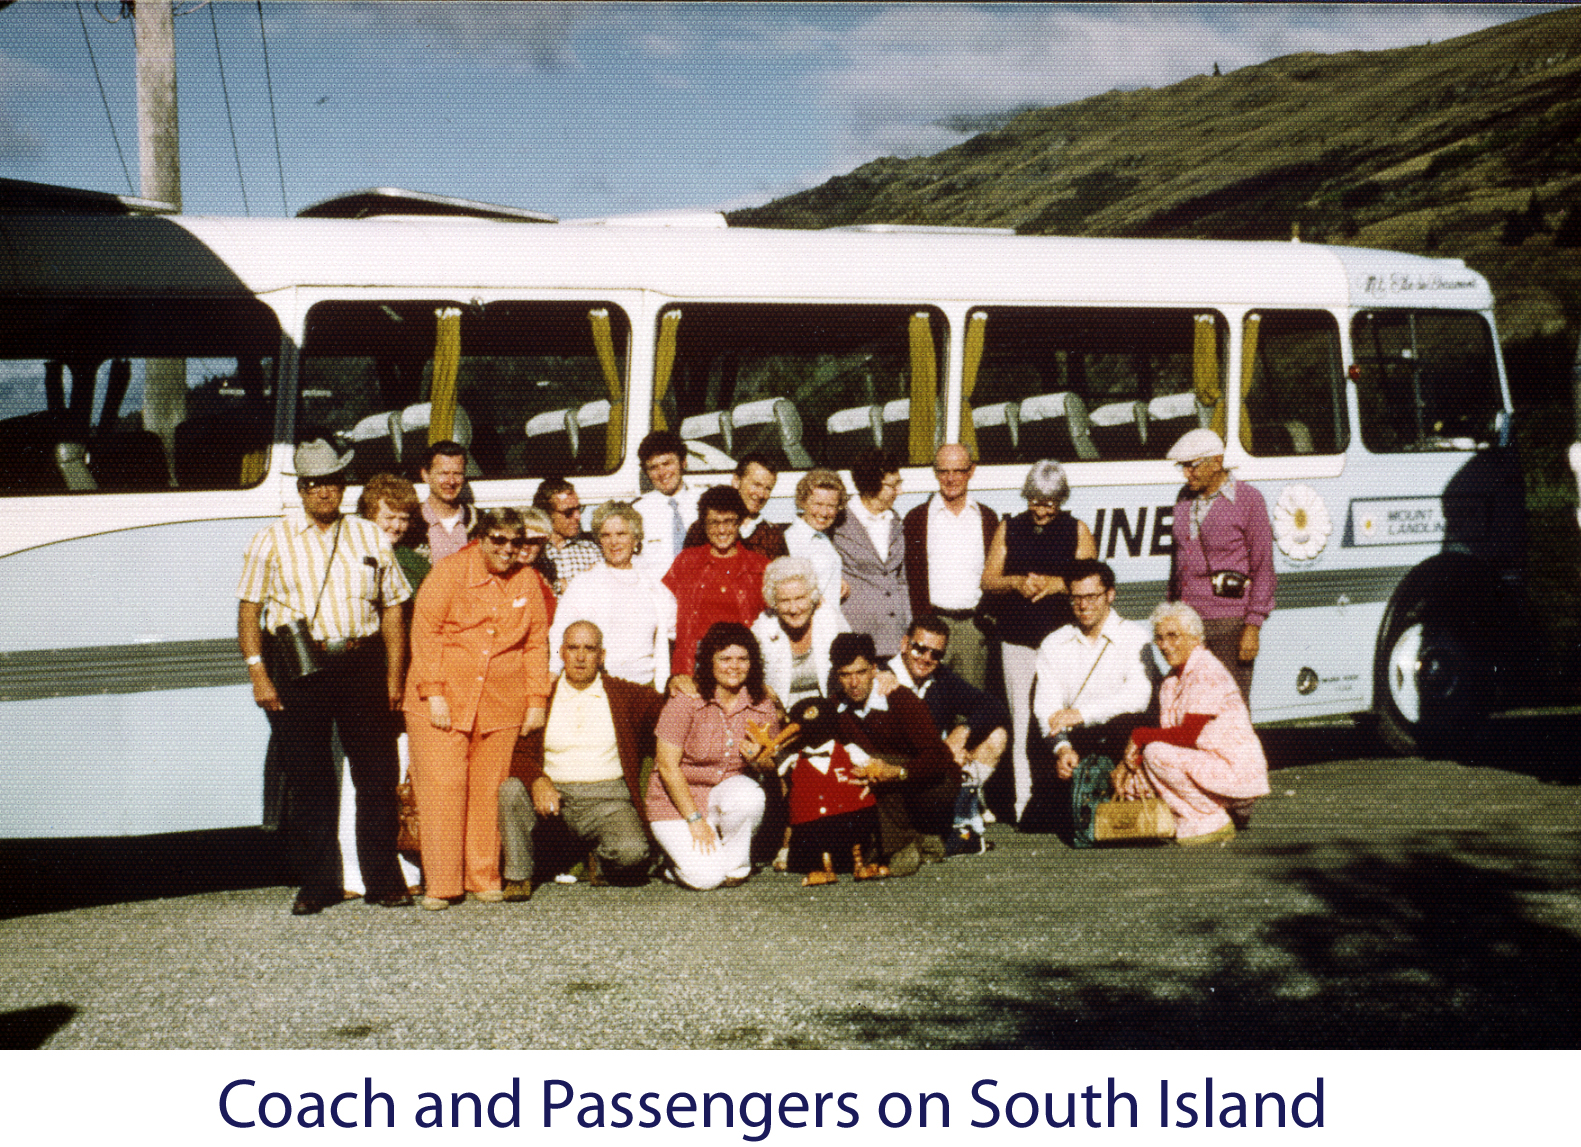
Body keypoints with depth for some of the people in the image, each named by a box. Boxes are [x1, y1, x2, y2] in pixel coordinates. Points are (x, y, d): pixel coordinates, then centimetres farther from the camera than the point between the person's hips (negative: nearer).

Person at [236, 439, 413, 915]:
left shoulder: (370, 538, 12)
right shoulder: (272, 541, 6)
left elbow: (393, 606, 13)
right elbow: (249, 609, 2)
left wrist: (394, 676, 5)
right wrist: (258, 673, -8)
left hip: (362, 663, 1)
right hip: (298, 667, -1)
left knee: (377, 775, 1)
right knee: (308, 779, 3)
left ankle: (383, 881, 11)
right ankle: (317, 884, 12)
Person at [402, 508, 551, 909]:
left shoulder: (528, 580, 9)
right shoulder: (449, 571, -2)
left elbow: (537, 643, 13)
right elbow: (425, 632, -4)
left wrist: (537, 700, 7)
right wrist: (433, 693, -10)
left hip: (501, 706, 3)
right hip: (444, 702, -3)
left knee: (488, 792, 5)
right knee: (442, 787, -7)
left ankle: (485, 879, 14)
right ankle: (440, 885, -2)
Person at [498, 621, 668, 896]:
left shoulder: (626, 695, 11)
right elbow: (520, 752, -1)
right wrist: (537, 781, -22)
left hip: (606, 799, -1)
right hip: (553, 791, 1)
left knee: (632, 852, -28)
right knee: (509, 789, -29)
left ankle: (602, 864, 10)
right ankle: (518, 877, -13)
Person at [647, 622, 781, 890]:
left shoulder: (762, 705, -4)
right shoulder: (686, 700, -16)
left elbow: (771, 766, 7)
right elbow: (668, 767, -14)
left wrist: (759, 759, -18)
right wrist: (695, 819, -16)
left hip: (730, 791, 4)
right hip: (677, 801, -4)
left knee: (748, 794, -33)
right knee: (705, 878, -24)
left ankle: (736, 866, -6)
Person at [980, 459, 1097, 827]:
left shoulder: (1077, 530, 8)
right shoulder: (1009, 529, 13)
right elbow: (988, 580, 9)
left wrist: (1054, 583, -16)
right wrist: (1017, 582, -10)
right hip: (1018, 641, 2)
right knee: (1022, 723, -2)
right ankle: (1025, 805, 1)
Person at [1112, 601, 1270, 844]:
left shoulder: (1208, 673, -17)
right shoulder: (1172, 680, 12)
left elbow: (1188, 735, -24)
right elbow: (1167, 734, 6)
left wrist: (1139, 736, -13)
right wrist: (1129, 759, -10)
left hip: (1236, 770, -9)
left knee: (1157, 754, -23)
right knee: (1134, 779, 2)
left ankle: (1211, 821, -8)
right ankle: (1228, 806, 10)